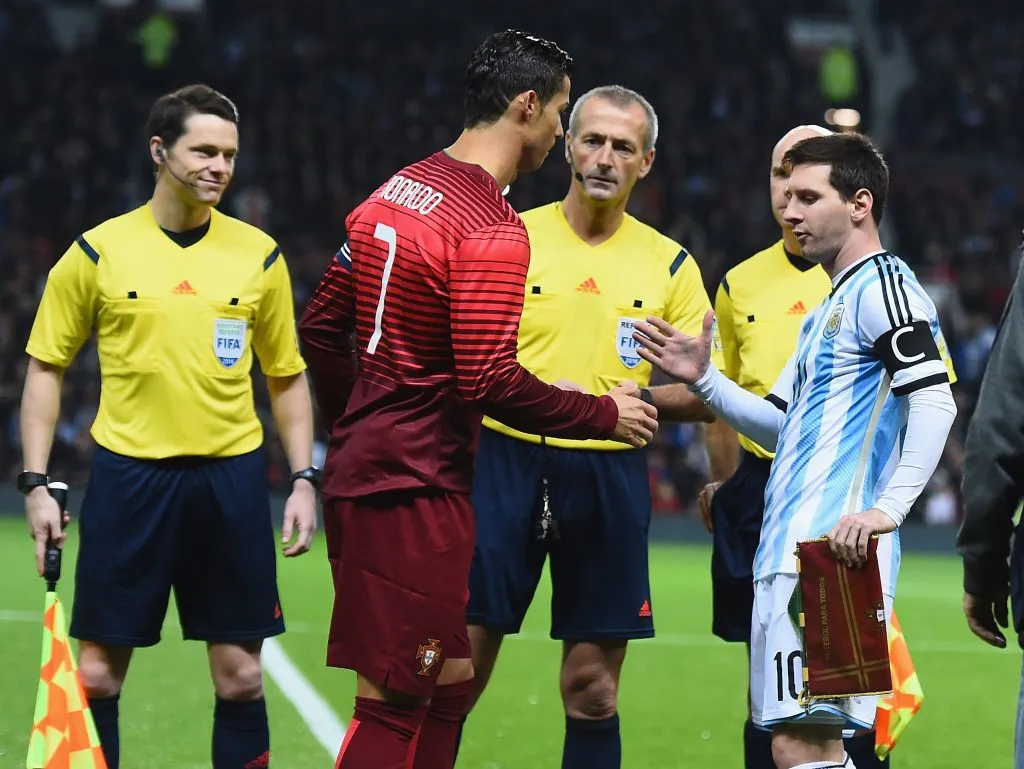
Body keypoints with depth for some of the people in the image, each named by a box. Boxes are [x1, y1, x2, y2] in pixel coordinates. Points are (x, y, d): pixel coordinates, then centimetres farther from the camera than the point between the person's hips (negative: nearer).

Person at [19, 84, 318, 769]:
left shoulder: (260, 256, 5)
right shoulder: (98, 252, -1)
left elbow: (287, 376, 13)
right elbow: (46, 367, 5)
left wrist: (304, 479, 3)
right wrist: (36, 482, -2)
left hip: (231, 476, 1)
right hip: (129, 475, -1)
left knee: (241, 676, 3)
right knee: (98, 673, 1)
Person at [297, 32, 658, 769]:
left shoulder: (394, 192, 10)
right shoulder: (493, 231, -16)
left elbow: (321, 327, 16)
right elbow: (490, 382, -21)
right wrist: (604, 415, -9)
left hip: (362, 468, 9)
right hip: (417, 489, -9)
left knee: (450, 679, 17)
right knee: (394, 705, -4)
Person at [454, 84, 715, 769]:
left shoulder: (670, 266, 7)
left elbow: (706, 397, 6)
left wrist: (637, 397, -14)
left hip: (610, 475, 1)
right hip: (507, 462, -1)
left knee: (593, 691, 4)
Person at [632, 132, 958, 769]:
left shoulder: (882, 286, -7)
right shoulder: (828, 309, 26)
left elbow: (935, 401, -19)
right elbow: (782, 426, 28)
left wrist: (888, 508, -27)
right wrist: (703, 378, 15)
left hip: (833, 550, -10)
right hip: (792, 549, 11)